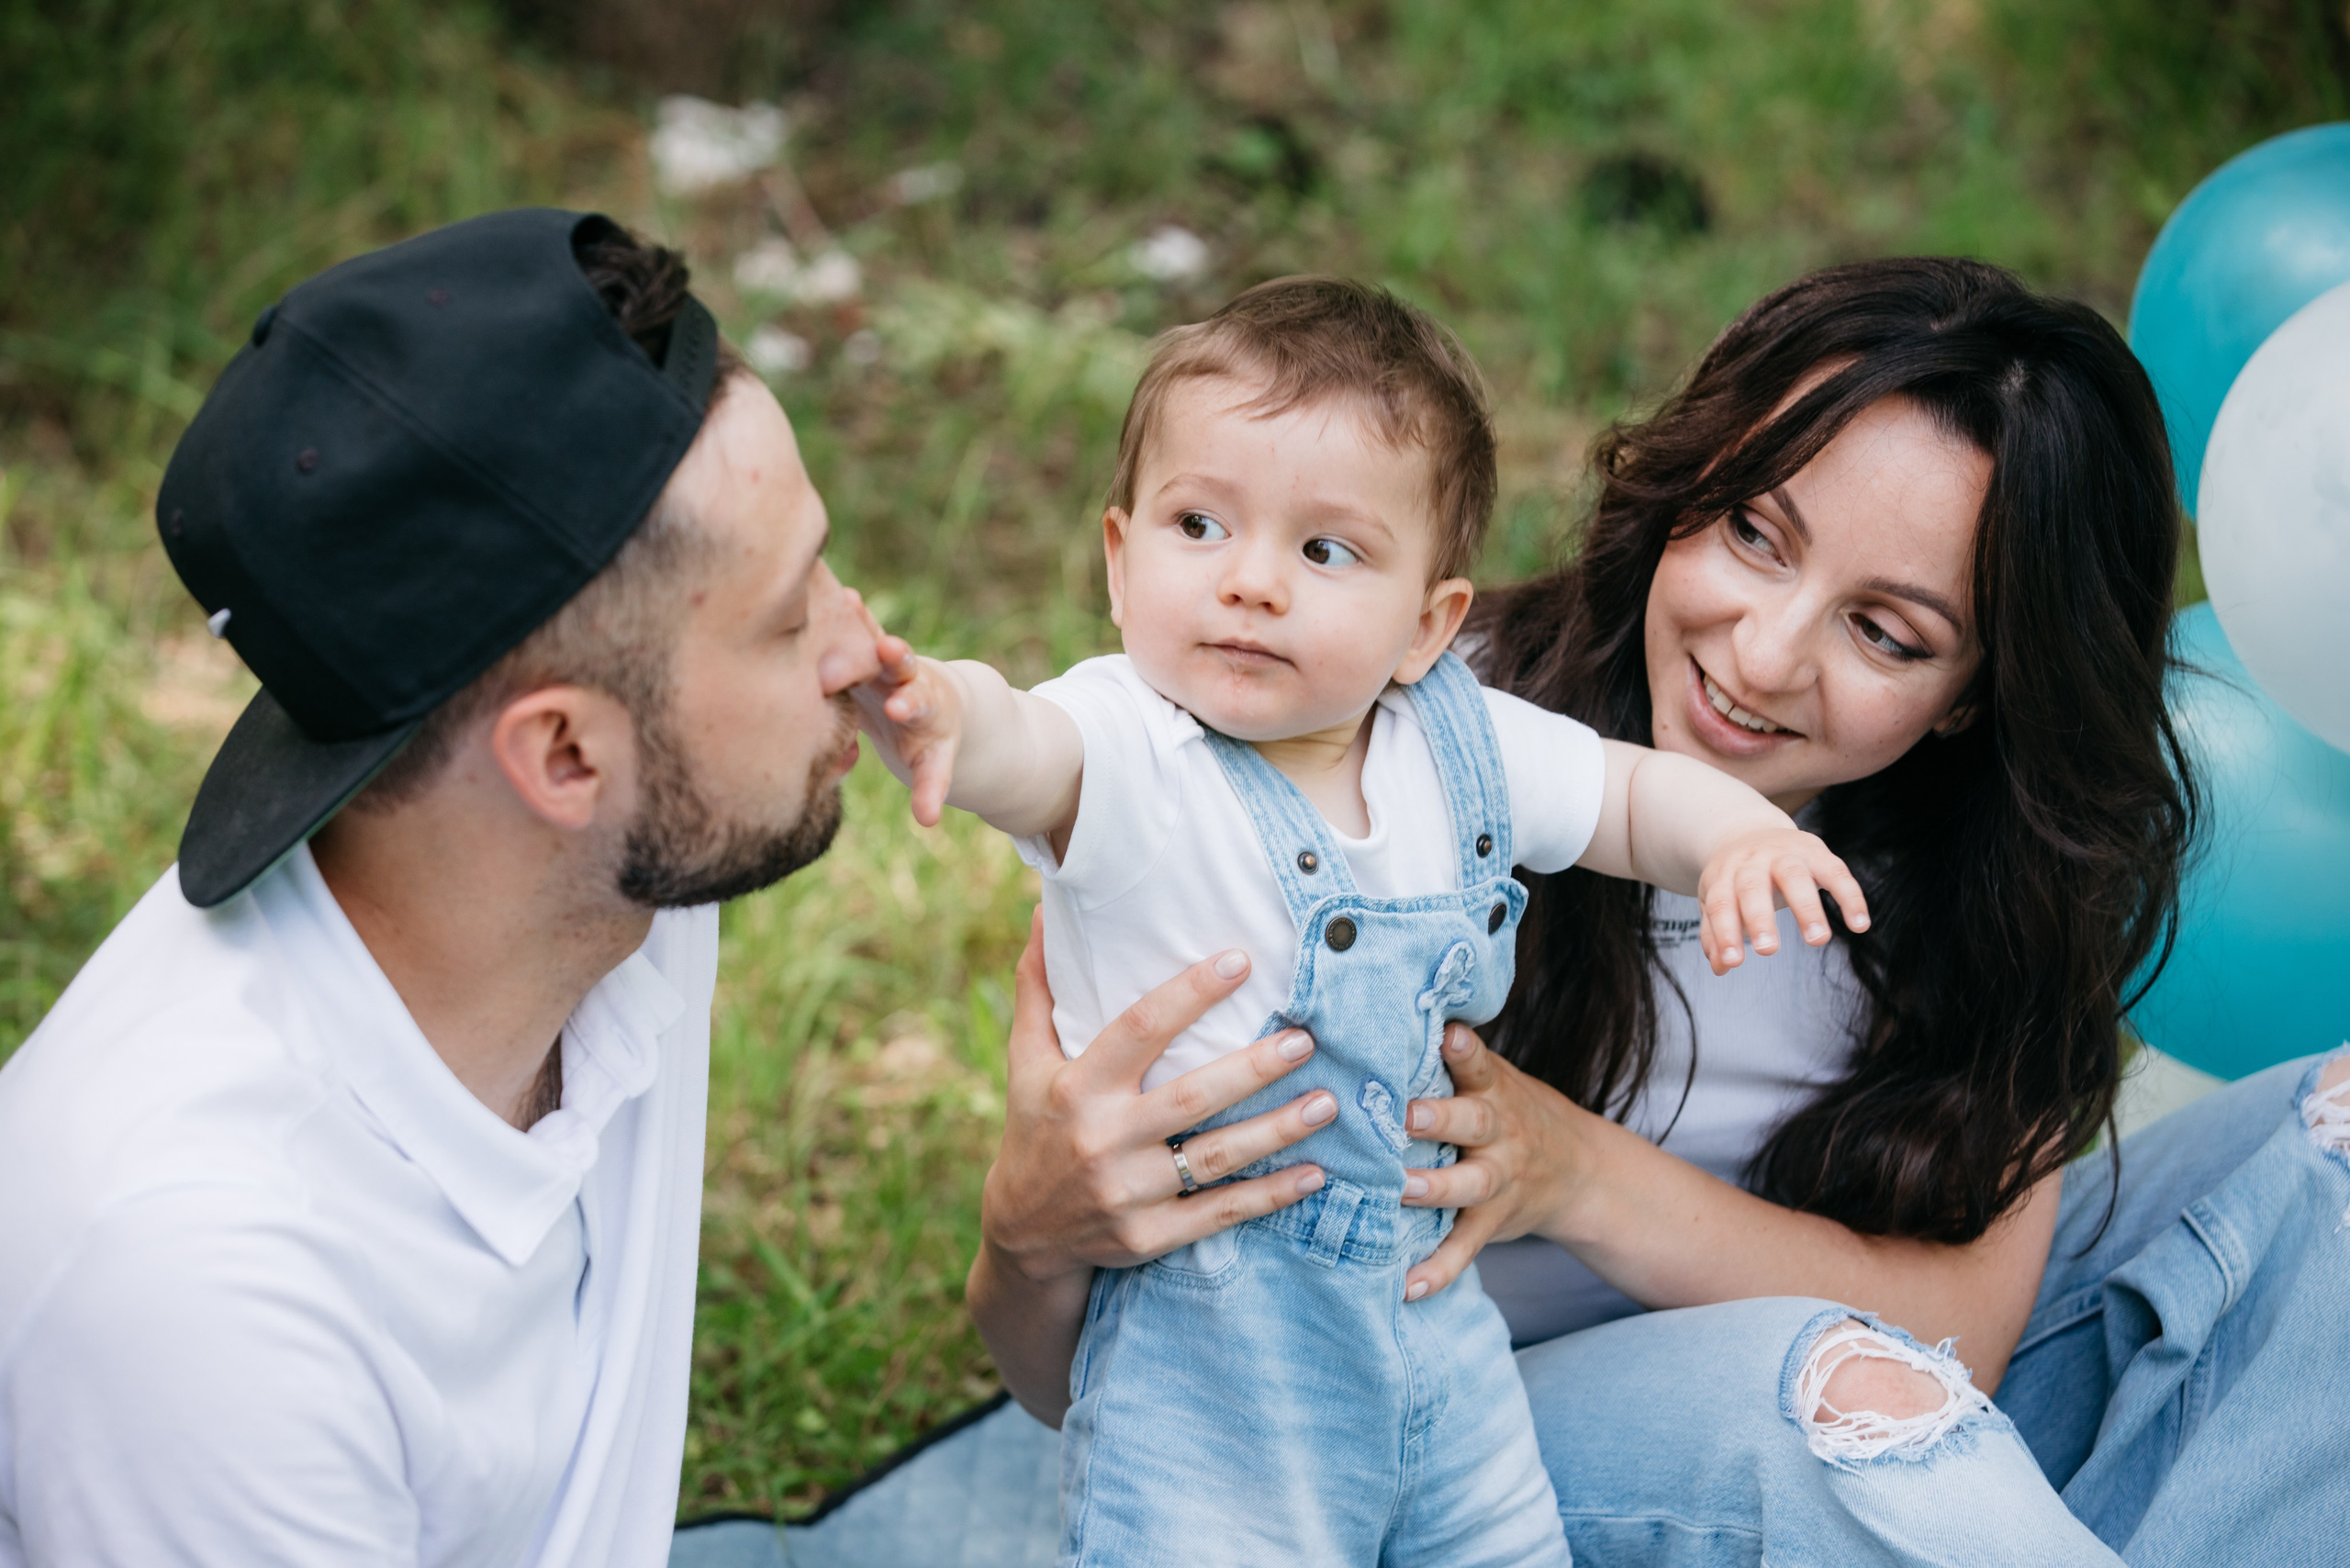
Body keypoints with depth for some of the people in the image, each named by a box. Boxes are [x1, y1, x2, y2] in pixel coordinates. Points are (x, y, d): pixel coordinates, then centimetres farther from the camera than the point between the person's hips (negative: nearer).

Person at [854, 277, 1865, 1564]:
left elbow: (1635, 790, 13)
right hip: (1208, 1343, -5)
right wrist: (942, 711, -67)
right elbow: (1023, 752, -43)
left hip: (1423, 1300, 5)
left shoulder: (1460, 744, -4)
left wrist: (1742, 833, -10)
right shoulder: (1127, 752, -20)